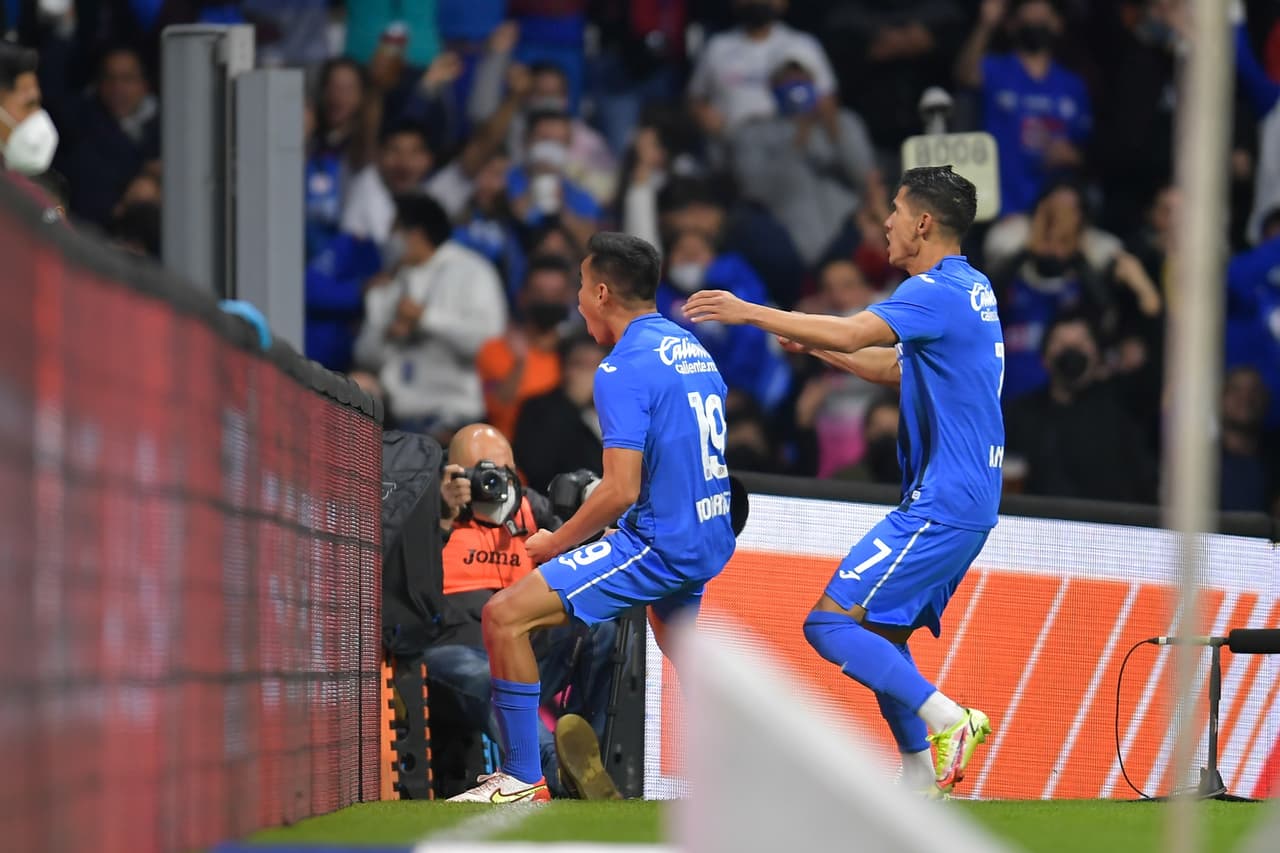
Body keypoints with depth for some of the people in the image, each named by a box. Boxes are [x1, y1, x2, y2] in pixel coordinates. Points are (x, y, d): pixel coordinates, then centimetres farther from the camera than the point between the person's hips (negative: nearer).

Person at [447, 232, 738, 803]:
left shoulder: (624, 369, -17)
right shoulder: (694, 350, 11)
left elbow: (620, 492, -22)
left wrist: (555, 544, -8)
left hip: (659, 543, -10)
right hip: (710, 540, 10)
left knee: (506, 616, -12)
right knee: (676, 639, 40)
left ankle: (523, 779, -11)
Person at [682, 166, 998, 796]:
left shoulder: (937, 291, -15)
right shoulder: (971, 289, 16)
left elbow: (852, 334, -27)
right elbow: (897, 368, 28)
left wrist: (750, 313, -20)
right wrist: (813, 344, 21)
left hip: (943, 503, -10)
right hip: (969, 500, 10)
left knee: (831, 621, -13)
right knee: (880, 636, 15)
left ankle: (947, 719, -16)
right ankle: (920, 782, 13)